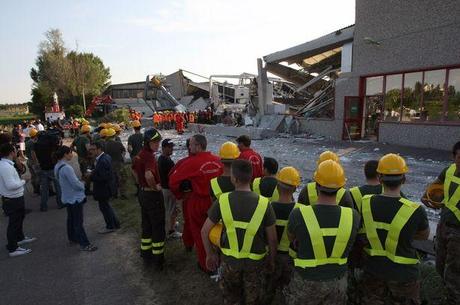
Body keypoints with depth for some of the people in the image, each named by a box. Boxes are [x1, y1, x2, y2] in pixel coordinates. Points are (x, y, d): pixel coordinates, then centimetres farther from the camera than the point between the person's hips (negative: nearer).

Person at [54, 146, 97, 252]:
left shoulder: (57, 166, 4)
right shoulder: (67, 168, -27)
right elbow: (76, 184, -26)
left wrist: (80, 183, 7)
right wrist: (83, 185, -3)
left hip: (67, 197, 10)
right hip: (75, 198, -9)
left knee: (71, 218, 22)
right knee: (78, 222, -3)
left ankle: (72, 238, 36)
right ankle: (84, 244, 5)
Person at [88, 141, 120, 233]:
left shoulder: (103, 161, -28)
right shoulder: (106, 157, 4)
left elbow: (102, 177, -30)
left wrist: (91, 176, -19)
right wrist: (93, 172, 2)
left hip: (103, 189, -10)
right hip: (105, 187, 10)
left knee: (104, 207, 7)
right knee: (106, 206, 23)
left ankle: (110, 226, 24)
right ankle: (115, 224, 35)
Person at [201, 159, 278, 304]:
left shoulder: (222, 201, -19)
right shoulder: (264, 203, -21)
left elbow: (205, 231, -10)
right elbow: (272, 238, -11)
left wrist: (210, 254, 5)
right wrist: (272, 260, 6)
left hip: (229, 258, 1)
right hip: (255, 260, 0)